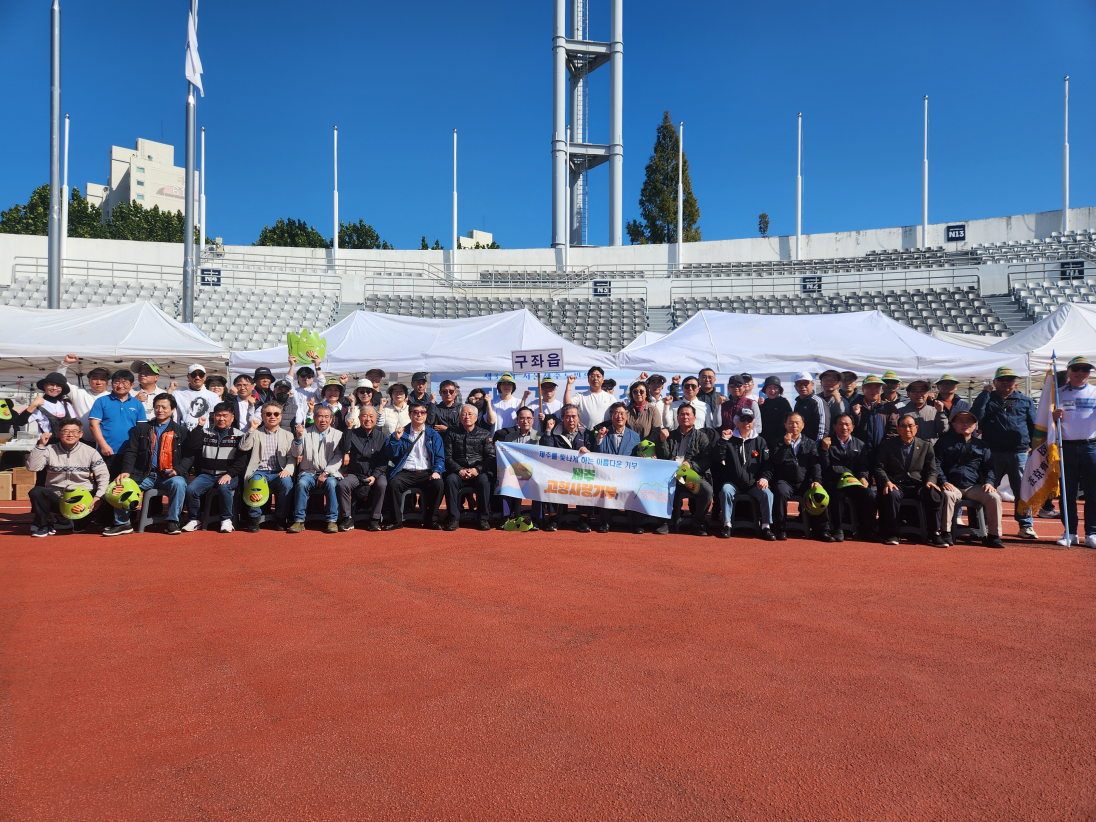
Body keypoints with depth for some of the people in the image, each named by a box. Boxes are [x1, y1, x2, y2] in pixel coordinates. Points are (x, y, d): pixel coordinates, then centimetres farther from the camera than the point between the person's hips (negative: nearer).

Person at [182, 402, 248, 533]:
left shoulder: (239, 436, 7)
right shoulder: (205, 432, 15)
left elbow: (241, 460, -1)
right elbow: (194, 445, -3)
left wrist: (230, 474, -15)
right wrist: (199, 426, 0)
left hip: (228, 475, -3)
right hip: (206, 474, 3)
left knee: (223, 487, -35)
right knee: (190, 489, -23)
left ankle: (226, 520, -16)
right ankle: (194, 520, -1)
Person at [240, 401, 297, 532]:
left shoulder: (287, 435, 18)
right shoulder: (256, 433, 16)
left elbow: (292, 457, 8)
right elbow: (243, 447, -2)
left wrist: (288, 470, -11)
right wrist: (251, 429, -9)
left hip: (279, 473, 1)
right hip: (259, 471, -1)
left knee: (286, 482, -33)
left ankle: (281, 519, -18)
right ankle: (254, 519, -21)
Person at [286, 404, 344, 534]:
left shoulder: (337, 434, 12)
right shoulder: (306, 433, 14)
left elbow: (338, 457, 1)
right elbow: (296, 455, 7)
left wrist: (325, 473, -12)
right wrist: (299, 437, -8)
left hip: (330, 473, -1)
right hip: (309, 472, 1)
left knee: (331, 483, -33)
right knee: (301, 484, -31)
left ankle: (332, 521, -28)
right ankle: (299, 521, -24)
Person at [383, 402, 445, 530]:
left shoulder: (433, 435, 13)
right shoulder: (402, 432, 12)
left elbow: (440, 457, 7)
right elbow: (392, 453, 4)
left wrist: (437, 471, -11)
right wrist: (396, 438, -12)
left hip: (426, 473, 0)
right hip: (405, 473, 0)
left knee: (438, 484, -30)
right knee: (393, 483, -30)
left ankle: (430, 520, -12)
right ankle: (396, 520, -13)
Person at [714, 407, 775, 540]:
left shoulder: (759, 442, 11)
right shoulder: (729, 440, 6)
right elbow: (717, 459, -6)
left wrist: (764, 478, -10)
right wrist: (723, 440, -15)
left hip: (754, 484, 1)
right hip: (733, 483, -1)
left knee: (767, 493, -26)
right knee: (725, 490, -31)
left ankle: (766, 527, -17)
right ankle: (727, 526, -24)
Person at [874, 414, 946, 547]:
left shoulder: (926, 446, 13)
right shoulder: (887, 445, 8)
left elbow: (932, 470, 10)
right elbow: (879, 468, 2)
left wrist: (930, 481, -14)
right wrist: (886, 482, -18)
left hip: (918, 485, 2)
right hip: (896, 485, -1)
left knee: (934, 495, -31)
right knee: (892, 495, -37)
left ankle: (934, 535, -17)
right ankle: (892, 534, -22)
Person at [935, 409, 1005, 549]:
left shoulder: (980, 445, 18)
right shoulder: (944, 441, 10)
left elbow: (988, 467, 17)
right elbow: (937, 463, 2)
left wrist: (988, 482, -3)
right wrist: (943, 481, -13)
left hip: (974, 487, 3)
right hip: (952, 486, -3)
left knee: (994, 497, -23)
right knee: (948, 495, -36)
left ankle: (993, 536, -12)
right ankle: (946, 533, -26)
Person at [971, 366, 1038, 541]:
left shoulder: (1025, 401, 13)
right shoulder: (988, 399, 9)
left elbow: (1034, 426, 13)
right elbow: (976, 416, -10)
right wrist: (985, 393, -8)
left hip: (1019, 452, 1)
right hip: (992, 452, -1)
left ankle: (1025, 525, 11)